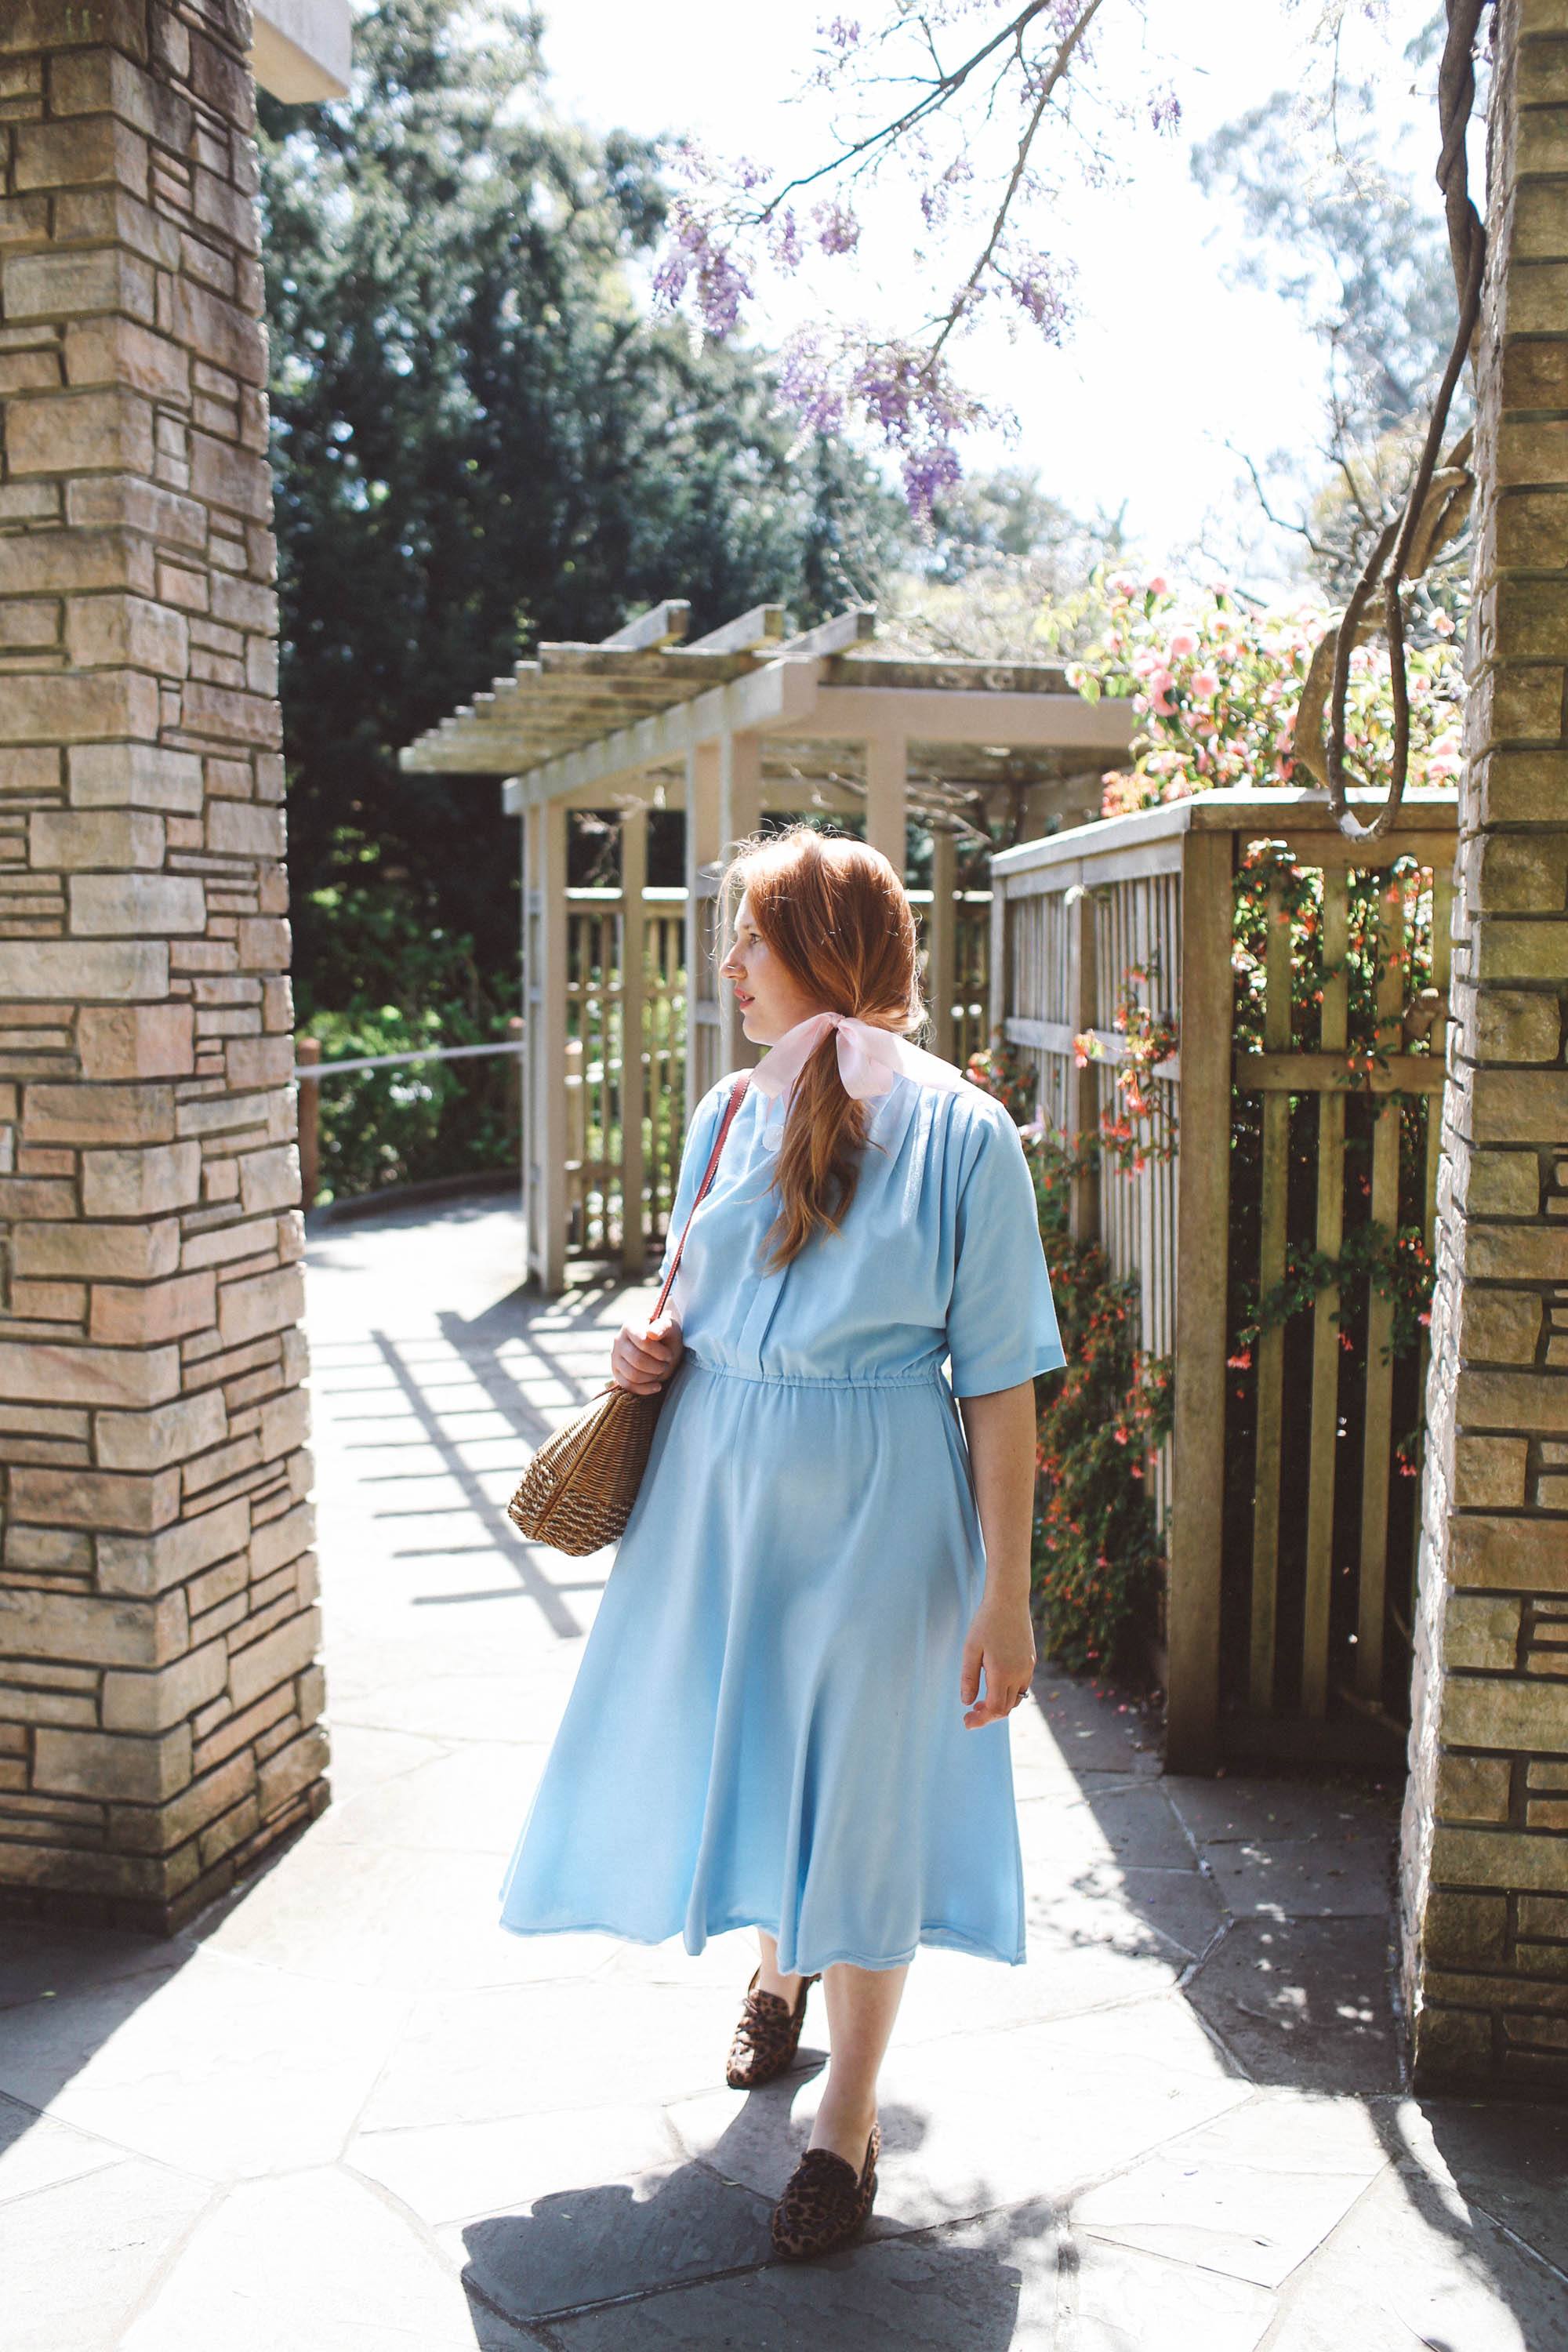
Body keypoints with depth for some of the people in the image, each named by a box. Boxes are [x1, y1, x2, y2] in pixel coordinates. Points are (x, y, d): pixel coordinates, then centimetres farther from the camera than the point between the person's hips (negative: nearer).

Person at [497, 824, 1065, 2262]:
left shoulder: (961, 1133, -13)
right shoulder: (731, 1111, 2)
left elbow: (1001, 1380, -13)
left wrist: (1007, 1591, -15)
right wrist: (652, 1346, -4)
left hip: (876, 1504, -5)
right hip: (717, 1480, 5)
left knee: (863, 1781, 6)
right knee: (742, 1746, 18)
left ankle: (850, 2124, 24)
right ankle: (778, 1968, 50)